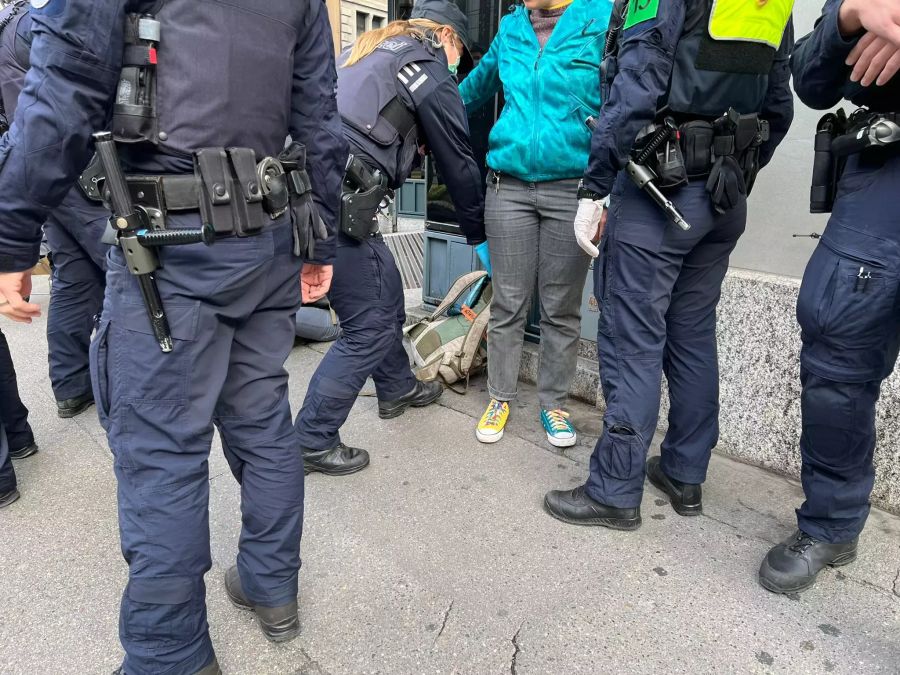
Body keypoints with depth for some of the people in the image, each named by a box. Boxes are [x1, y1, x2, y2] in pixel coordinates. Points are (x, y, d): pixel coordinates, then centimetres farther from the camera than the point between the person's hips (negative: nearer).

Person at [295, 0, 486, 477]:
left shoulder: (370, 49, 27)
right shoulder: (428, 64, 2)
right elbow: (457, 160, 6)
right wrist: (479, 234, 16)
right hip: (337, 201, -9)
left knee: (386, 292, 22)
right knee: (369, 326, -1)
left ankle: (397, 389, 40)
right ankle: (311, 441, 7)